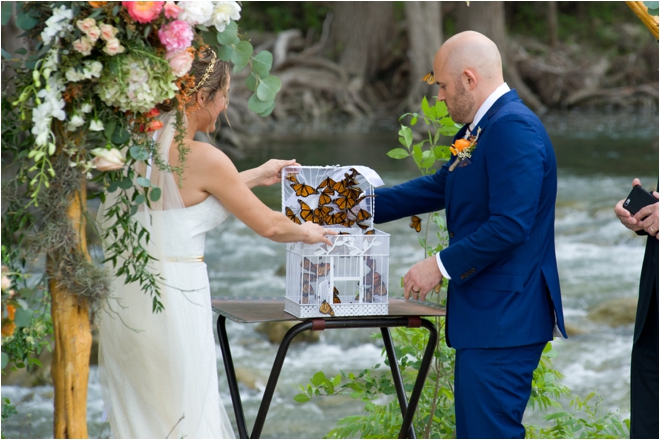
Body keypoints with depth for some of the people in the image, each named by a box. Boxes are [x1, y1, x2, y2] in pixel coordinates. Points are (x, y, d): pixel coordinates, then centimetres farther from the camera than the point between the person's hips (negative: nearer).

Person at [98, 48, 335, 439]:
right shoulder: (203, 157, -14)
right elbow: (269, 225, -5)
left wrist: (256, 176, 34)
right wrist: (307, 232, 17)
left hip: (124, 297, 7)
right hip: (173, 297, -7)